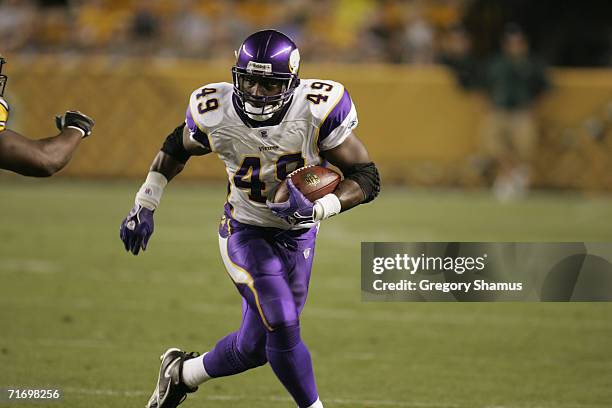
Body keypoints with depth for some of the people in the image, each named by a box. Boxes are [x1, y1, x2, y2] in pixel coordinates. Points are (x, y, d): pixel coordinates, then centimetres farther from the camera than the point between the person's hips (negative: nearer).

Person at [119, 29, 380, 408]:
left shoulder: (317, 112, -23)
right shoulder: (217, 115, -18)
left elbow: (367, 177, -16)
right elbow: (178, 147, 5)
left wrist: (318, 209, -32)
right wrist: (145, 205, 6)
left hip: (298, 236, 2)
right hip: (246, 233, -2)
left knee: (255, 346, 9)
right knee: (283, 328, -20)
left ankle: (183, 373, 38)